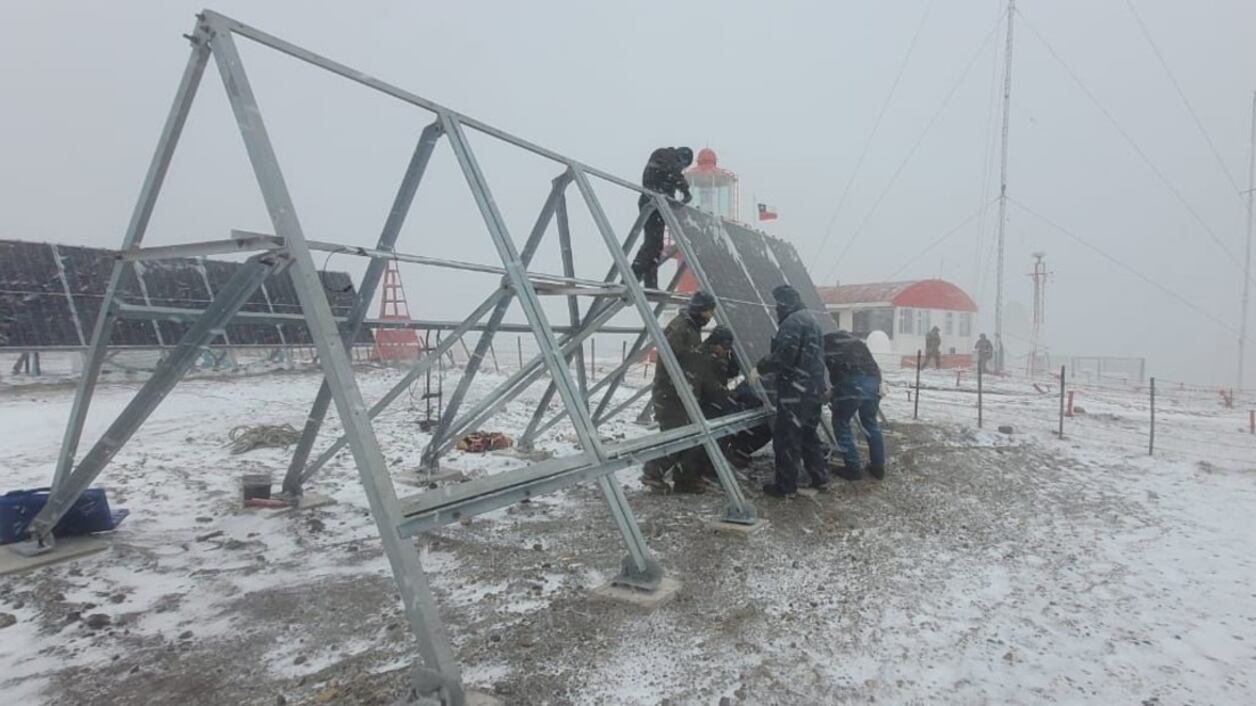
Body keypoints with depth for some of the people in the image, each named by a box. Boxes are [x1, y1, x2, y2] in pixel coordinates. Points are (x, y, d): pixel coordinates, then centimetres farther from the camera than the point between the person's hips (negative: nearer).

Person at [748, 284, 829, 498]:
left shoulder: (792, 322, -15)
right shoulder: (810, 319, 18)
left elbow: (782, 357, -22)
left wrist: (760, 368, -8)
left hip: (796, 390, -10)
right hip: (813, 388, 10)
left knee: (786, 437, -4)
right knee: (808, 433, 20)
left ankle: (786, 486, 1)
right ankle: (819, 478, 26)